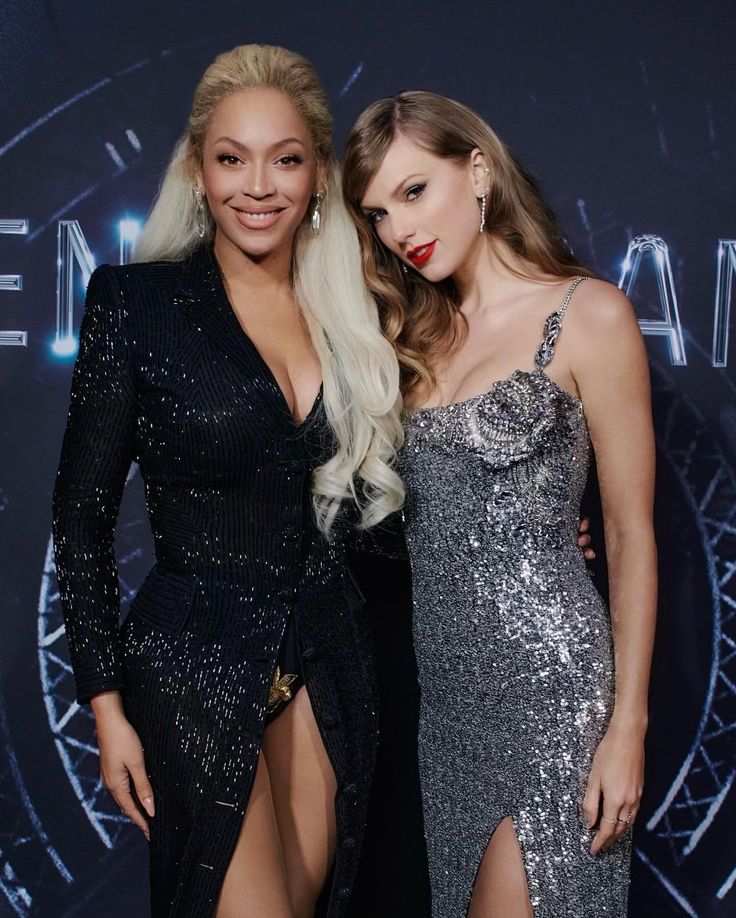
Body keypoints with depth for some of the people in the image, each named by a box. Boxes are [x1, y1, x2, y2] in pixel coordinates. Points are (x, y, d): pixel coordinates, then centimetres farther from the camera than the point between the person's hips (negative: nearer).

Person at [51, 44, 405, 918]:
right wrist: (106, 702, -8)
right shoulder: (135, 302, -8)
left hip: (325, 656, 5)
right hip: (194, 659, -4)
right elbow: (81, 514, -6)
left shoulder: (348, 314, 5)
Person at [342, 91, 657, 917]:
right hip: (448, 684, 6)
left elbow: (630, 535, -7)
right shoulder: (419, 332, 13)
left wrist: (628, 724, -10)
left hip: (549, 672, -6)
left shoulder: (588, 314, -6)